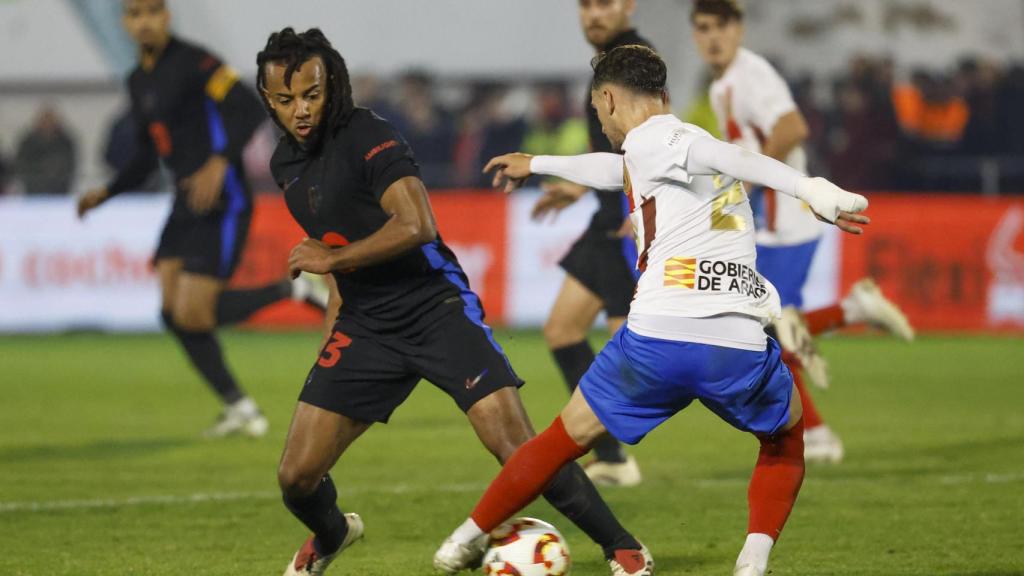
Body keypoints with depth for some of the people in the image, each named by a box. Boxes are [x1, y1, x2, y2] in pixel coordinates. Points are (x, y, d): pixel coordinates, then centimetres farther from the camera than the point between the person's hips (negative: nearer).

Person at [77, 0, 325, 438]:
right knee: (173, 311, -1)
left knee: (192, 316, -15)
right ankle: (238, 407, 8)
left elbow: (250, 109, -20)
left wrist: (220, 162, -33)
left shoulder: (193, 62, -11)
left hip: (221, 204, -8)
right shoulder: (138, 81, 15)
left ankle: (293, 291, 1)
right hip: (186, 205, 8)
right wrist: (106, 193, 12)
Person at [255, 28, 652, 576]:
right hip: (364, 324, 6)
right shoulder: (286, 163, 8)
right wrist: (331, 330, 21)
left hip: (435, 309, -6)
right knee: (296, 476, 0)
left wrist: (332, 257, -21)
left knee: (518, 448, -19)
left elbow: (416, 226, -29)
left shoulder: (368, 137, -17)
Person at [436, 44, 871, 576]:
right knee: (785, 442, 29)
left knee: (565, 438, 17)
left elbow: (721, 156, -17)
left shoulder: (647, 141, 3)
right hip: (740, 345, 5)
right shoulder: (689, 140, 27)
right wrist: (538, 164, 63)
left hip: (657, 338, -4)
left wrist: (811, 191, -29)